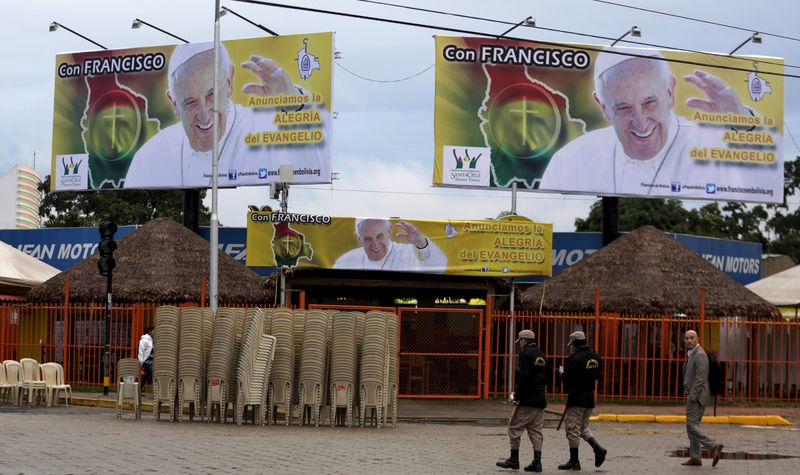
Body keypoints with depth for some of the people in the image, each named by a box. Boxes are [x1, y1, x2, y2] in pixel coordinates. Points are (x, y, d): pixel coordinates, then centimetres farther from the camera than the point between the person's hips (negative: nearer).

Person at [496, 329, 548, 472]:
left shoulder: (525, 354, -9)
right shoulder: (541, 355, 16)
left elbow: (523, 376, -19)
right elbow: (546, 379, 19)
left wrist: (518, 396, -16)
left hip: (527, 400, -8)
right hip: (540, 401, 8)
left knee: (515, 427, 1)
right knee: (535, 431, 8)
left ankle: (514, 459, 4)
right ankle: (537, 462, 3)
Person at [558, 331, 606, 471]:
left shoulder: (574, 359, -17)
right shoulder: (596, 356, 7)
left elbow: (567, 379, -14)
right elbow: (598, 376, 14)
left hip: (576, 398, -8)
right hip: (590, 398, 8)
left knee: (572, 429, 1)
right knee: (583, 427, 21)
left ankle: (574, 461, 4)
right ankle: (598, 449, 3)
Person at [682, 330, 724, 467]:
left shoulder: (700, 355, -15)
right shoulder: (692, 354, 17)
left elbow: (700, 378, -22)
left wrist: (692, 397, -24)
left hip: (697, 397, -10)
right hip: (695, 396, 10)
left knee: (691, 426, -13)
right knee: (693, 426, 11)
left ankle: (713, 447, -17)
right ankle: (695, 458, 12)